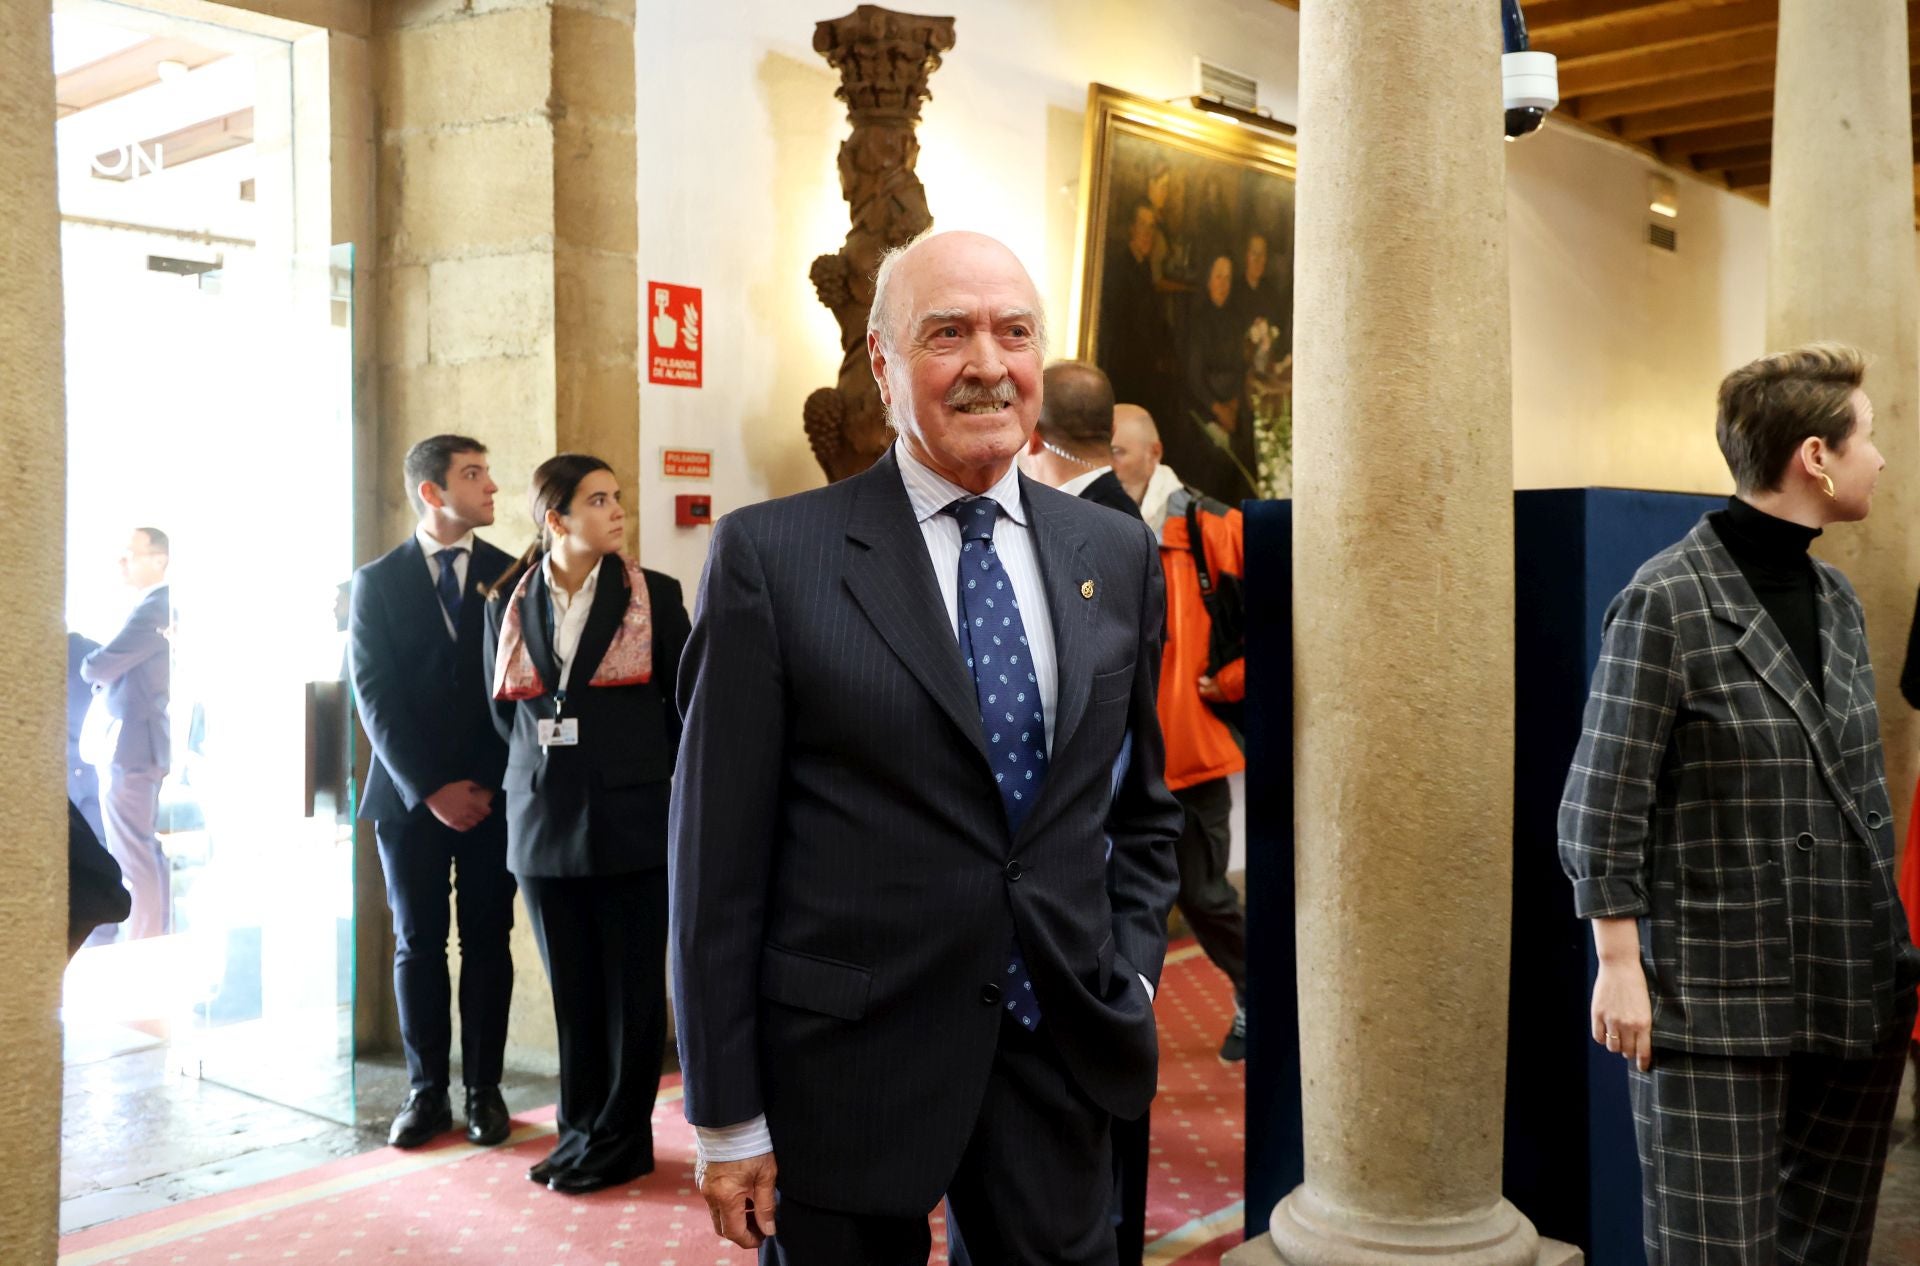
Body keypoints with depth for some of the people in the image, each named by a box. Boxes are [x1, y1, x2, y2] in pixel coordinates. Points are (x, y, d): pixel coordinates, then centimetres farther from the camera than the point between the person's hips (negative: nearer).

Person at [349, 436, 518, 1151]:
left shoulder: (511, 575, 5)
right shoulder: (378, 581, 2)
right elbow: (375, 695, -3)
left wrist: (489, 784, -5)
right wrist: (431, 789, -11)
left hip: (493, 793, 0)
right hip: (411, 794, 0)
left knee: (488, 943, 4)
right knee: (417, 944, 6)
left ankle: (484, 1090, 13)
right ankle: (426, 1092, 16)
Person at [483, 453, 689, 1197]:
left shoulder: (653, 597, -1)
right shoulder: (508, 604, 6)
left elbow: (686, 703, 3)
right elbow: (503, 709, 15)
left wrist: (644, 771, 4)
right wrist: (540, 771, 10)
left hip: (631, 820, -2)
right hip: (543, 824, 2)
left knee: (631, 987, 3)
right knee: (571, 988, 10)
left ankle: (620, 1137, 15)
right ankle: (580, 1129, 23)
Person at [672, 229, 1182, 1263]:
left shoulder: (1116, 555, 5)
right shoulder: (770, 556, -8)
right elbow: (720, 856, -8)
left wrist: (1128, 974, 4)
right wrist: (727, 1116, -7)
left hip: (1059, 1058, 4)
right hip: (847, 1068, -3)